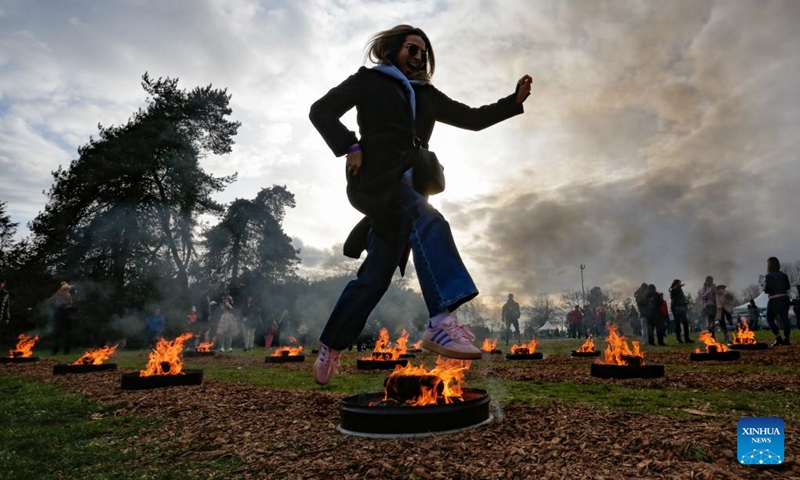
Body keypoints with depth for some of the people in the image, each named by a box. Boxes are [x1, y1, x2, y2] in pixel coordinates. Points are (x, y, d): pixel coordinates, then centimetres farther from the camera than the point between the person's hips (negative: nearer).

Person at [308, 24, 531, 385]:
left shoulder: (427, 94, 27)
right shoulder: (368, 80, 13)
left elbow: (473, 118, 24)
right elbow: (321, 111, 6)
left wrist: (514, 100, 11)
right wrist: (350, 147, -9)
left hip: (408, 185, 5)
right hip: (376, 177, -5)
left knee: (375, 276, 2)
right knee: (429, 222, -33)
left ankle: (330, 349, 16)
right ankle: (441, 322, -42)